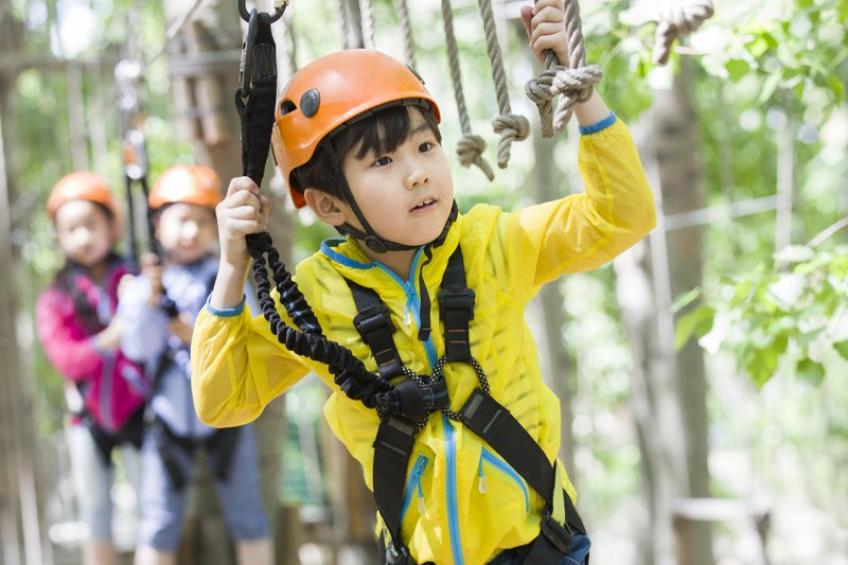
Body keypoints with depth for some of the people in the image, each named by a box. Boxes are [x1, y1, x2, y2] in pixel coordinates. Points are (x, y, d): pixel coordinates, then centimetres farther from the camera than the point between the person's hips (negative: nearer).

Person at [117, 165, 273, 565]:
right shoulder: (142, 284, -1)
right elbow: (137, 348, -11)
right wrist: (150, 301, -26)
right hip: (170, 413, 0)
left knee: (247, 518, 10)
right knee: (159, 525, 3)